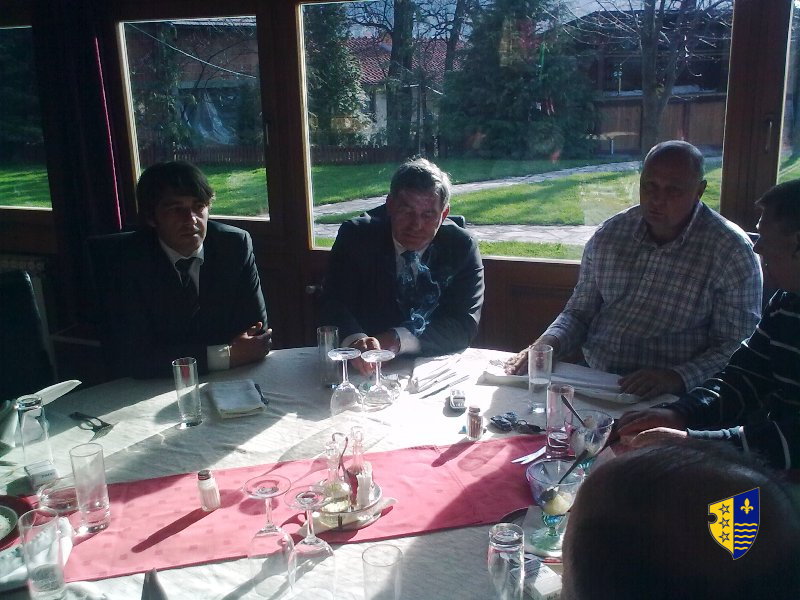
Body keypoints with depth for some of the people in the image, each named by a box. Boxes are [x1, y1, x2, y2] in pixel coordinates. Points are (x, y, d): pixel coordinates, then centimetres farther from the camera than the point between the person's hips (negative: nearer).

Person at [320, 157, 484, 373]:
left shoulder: (462, 247, -4)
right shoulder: (356, 235, -5)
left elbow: (464, 325, -11)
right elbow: (333, 304, -12)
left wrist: (397, 340, -25)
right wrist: (355, 340, -35)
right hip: (361, 371, -1)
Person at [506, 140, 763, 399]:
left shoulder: (732, 252, -5)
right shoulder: (610, 233, 8)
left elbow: (738, 350, -6)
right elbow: (579, 313, 15)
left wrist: (677, 377, -22)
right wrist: (547, 344, -5)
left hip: (667, 402, -4)